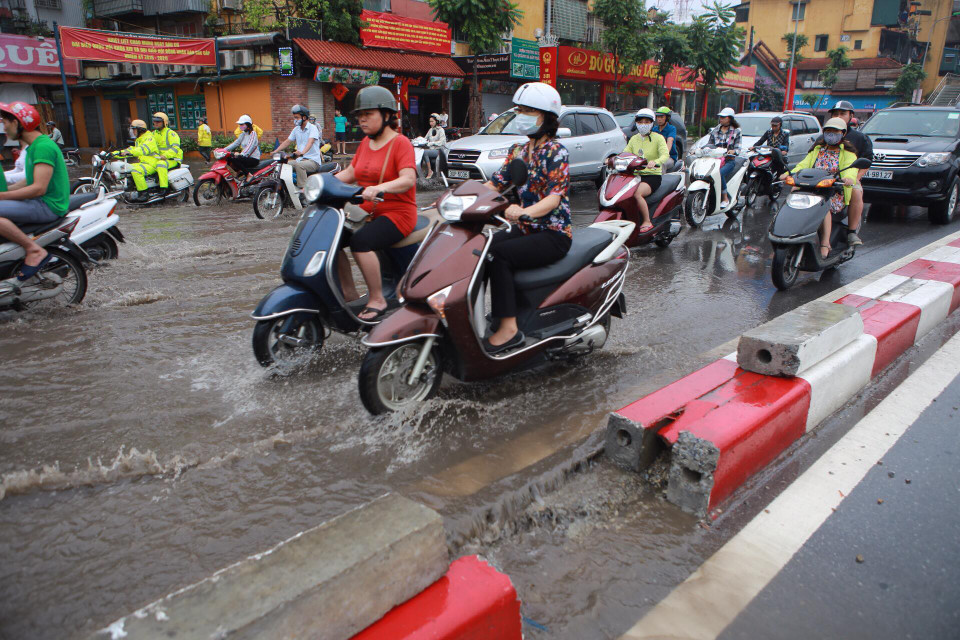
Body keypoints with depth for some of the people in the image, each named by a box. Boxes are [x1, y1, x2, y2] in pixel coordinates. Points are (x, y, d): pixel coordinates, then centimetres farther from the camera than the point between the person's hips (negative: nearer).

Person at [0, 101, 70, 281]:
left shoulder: (43, 146, -16)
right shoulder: (34, 146, 17)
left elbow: (39, 188, -23)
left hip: (49, 206, -11)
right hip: (42, 202, 11)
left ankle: (34, 250, -19)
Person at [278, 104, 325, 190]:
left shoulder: (312, 128, -7)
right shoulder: (296, 129, 15)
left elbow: (310, 142, -25)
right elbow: (287, 142, 15)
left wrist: (303, 152, -43)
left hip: (313, 160, -7)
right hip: (301, 159, 7)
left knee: (299, 165, -35)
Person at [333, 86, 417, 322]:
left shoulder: (401, 143, -8)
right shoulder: (366, 143, 17)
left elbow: (408, 179, -23)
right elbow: (350, 172, 18)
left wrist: (381, 187, -40)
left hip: (398, 213, -8)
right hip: (367, 211, 8)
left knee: (360, 241, -32)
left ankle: (377, 299, -18)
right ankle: (349, 292, 2)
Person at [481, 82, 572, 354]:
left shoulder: (556, 152, -9)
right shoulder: (518, 151, 14)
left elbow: (554, 197, -22)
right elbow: (494, 184, 7)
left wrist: (525, 212, -41)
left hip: (553, 234, -7)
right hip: (525, 229, 7)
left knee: (499, 254, -29)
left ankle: (509, 328, -27)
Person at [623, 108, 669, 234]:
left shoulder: (658, 138, -1)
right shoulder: (634, 139, 16)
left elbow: (665, 155, -15)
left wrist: (655, 161, -38)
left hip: (653, 176, -5)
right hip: (636, 175, 5)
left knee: (636, 193, -34)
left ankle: (647, 222, -20)